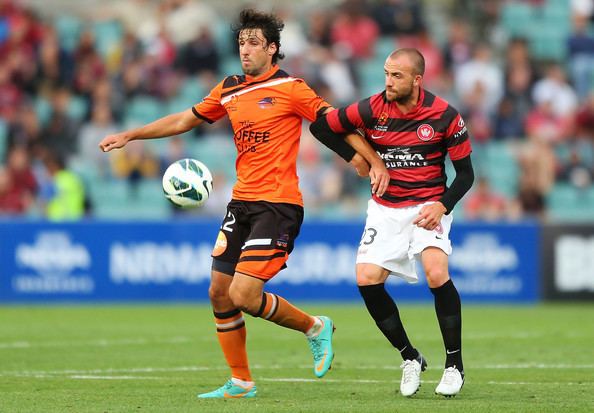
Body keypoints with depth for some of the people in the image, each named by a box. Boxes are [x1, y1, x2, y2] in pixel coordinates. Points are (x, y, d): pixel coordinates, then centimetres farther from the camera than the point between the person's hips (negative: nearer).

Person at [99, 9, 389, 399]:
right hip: (241, 203, 7)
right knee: (220, 292, 6)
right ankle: (241, 382, 19)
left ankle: (314, 327, 8)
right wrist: (129, 135, 22)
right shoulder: (229, 90, 11)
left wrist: (375, 162, -17)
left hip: (278, 205, -7)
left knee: (243, 295, -16)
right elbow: (185, 120, 22)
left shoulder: (289, 88, -8)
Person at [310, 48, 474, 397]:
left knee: (437, 275, -25)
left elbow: (465, 173, -4)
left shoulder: (444, 115, -12)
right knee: (367, 280, -12)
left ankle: (455, 364, -8)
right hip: (386, 208, 3)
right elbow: (321, 127, 5)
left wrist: (442, 206, -18)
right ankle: (410, 358, 7)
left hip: (429, 206, -3)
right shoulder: (372, 110, -8)